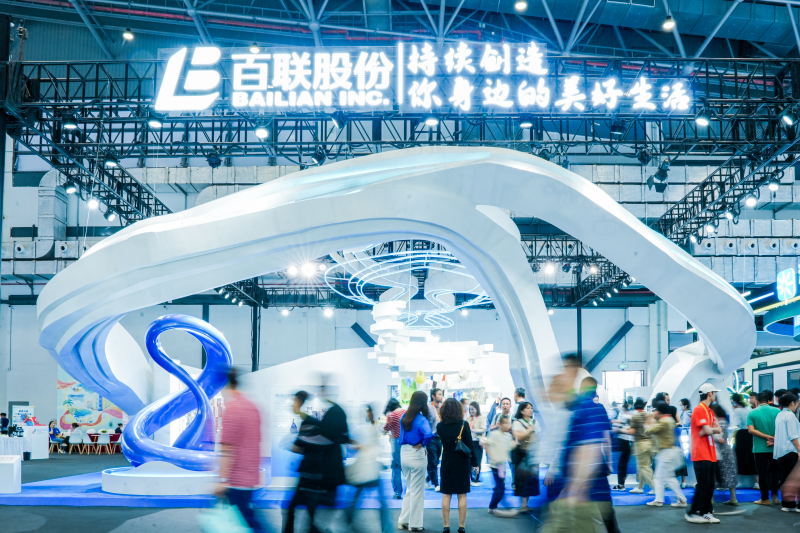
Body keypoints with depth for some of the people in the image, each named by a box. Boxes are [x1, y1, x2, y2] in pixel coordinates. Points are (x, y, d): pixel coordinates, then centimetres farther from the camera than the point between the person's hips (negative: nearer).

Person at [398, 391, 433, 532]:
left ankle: (403, 521, 22)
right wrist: (423, 444, -17)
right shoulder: (421, 420, -18)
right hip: (417, 455, -6)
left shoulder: (404, 417, 4)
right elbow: (428, 434, -33)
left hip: (404, 454, 6)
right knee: (417, 491, 7)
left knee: (409, 489, 20)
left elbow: (402, 435, 10)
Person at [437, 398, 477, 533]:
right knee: (462, 495, 5)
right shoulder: (463, 424, -12)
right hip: (462, 463, -1)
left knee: (446, 495, 7)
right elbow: (470, 445, -9)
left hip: (447, 463, 1)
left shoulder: (440, 426, -6)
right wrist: (474, 462, -1)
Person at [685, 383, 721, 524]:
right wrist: (714, 429, 0)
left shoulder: (709, 411, 18)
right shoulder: (699, 410, -13)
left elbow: (717, 429, 10)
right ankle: (693, 513, -1)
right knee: (703, 485, -8)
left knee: (710, 485, 8)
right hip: (701, 455, -9)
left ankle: (706, 512, 13)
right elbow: (708, 430, -20)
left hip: (710, 455, 9)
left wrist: (711, 430, -9)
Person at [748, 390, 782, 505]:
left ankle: (765, 499, 9)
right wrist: (774, 439, -16)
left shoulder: (752, 413, -4)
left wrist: (767, 436, -14)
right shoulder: (777, 411, -1)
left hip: (760, 448, -1)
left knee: (763, 473, 5)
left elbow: (751, 430, -13)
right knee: (775, 471, 16)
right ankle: (775, 496, 12)